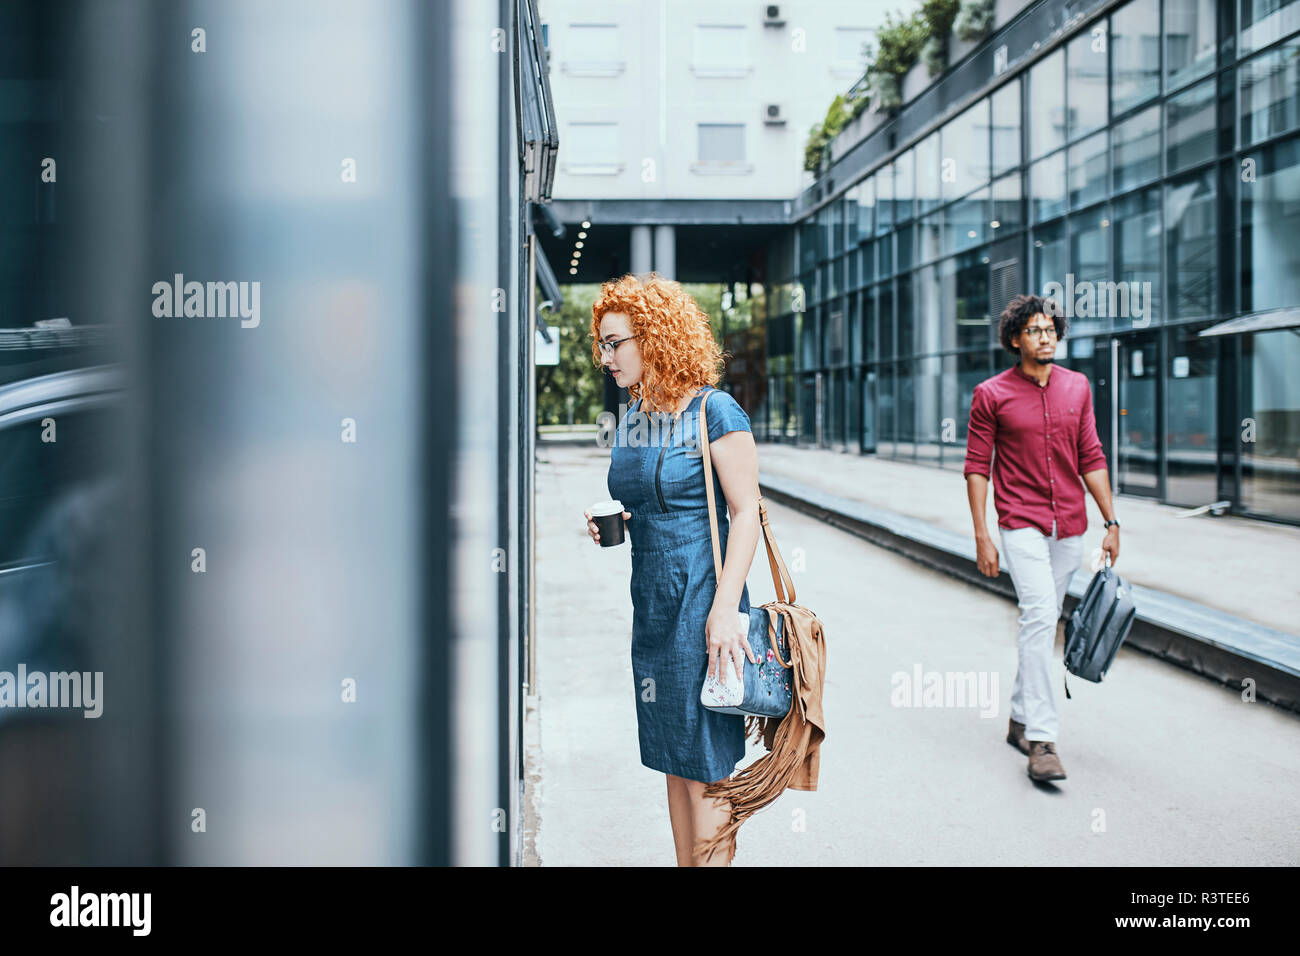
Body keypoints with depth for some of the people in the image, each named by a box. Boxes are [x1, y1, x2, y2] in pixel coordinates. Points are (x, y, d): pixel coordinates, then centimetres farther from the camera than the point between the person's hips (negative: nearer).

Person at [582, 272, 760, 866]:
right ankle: (685, 862, 27)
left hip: (700, 601, -8)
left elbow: (746, 512, -13)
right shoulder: (631, 417, 11)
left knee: (705, 767, 1)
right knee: (673, 760, 15)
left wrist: (724, 609, -20)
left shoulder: (714, 412, -11)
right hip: (651, 601, 8)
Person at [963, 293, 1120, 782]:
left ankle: (1021, 720, 26)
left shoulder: (1077, 387, 9)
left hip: (1070, 527, 5)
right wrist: (982, 536, -8)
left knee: (1044, 623, 12)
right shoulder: (991, 394, -3)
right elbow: (977, 467, -3)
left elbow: (1091, 458, 12)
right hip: (1021, 524, -5)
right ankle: (1041, 740, -17)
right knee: (1040, 616, -18)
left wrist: (1111, 522, 7)